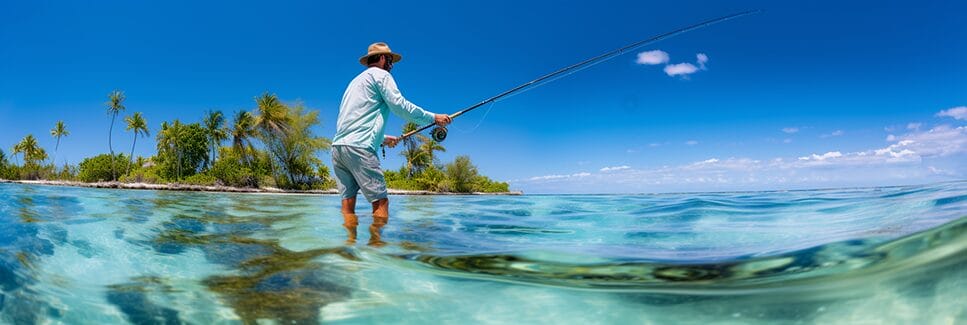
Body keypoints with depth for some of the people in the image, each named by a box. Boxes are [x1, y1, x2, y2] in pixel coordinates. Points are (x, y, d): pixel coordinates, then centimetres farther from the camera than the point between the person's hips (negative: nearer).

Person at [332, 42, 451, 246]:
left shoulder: (357, 80, 29)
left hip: (338, 146, 8)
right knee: (380, 202, -7)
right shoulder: (380, 75, 5)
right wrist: (433, 118, 0)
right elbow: (400, 106, -6)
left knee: (348, 202, 4)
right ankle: (376, 244, -13)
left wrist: (383, 138, 37)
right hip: (358, 148, -8)